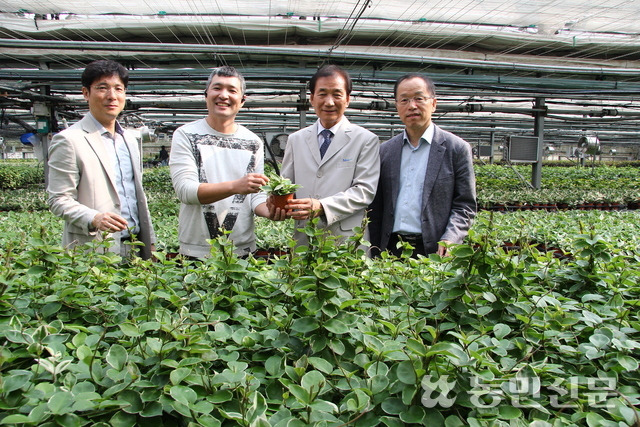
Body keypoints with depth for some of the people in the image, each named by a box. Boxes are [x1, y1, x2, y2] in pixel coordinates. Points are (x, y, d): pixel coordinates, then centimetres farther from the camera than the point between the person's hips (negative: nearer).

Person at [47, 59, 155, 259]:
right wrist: (94, 219, -26)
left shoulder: (129, 140, 15)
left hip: (136, 246, 6)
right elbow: (58, 200, -8)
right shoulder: (69, 140, -6)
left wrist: (150, 241, 16)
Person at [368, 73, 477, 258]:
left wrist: (449, 240, -16)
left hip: (434, 251, -2)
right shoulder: (385, 151, 10)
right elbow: (376, 208, 10)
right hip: (391, 249, 3)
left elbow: (465, 205, 0)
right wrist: (375, 253, 5)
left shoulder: (457, 148, 0)